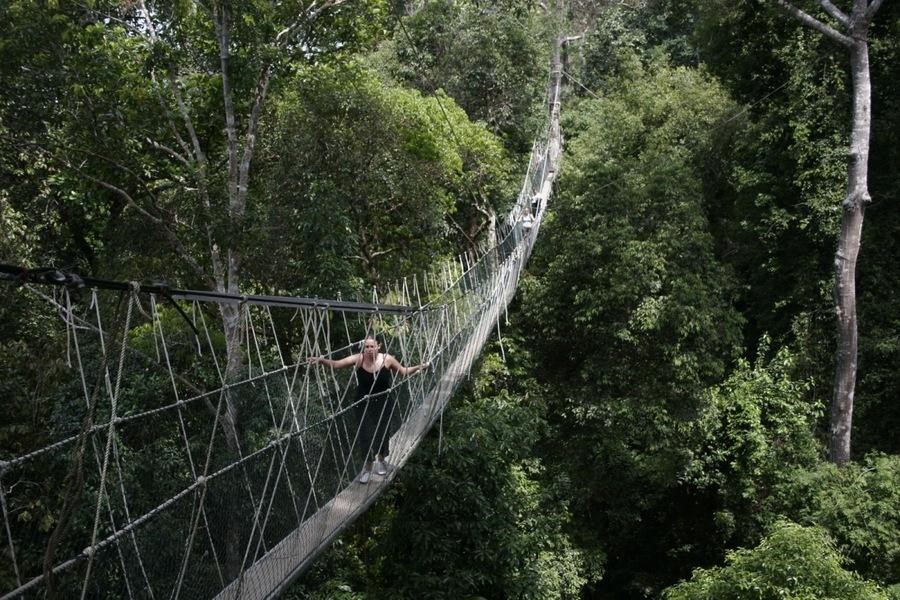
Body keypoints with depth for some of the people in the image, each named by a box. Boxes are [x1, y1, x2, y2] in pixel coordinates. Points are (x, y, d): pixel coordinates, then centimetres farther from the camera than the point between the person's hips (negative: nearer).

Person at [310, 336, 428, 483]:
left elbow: (404, 371, 2)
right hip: (364, 403, -1)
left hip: (382, 403, 1)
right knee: (365, 435, 1)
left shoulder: (386, 359, -13)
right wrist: (323, 360, -39)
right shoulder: (359, 359, -15)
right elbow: (336, 364, -22)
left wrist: (418, 367, -12)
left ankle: (381, 460, 45)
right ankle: (368, 466, 25)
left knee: (382, 433, 13)